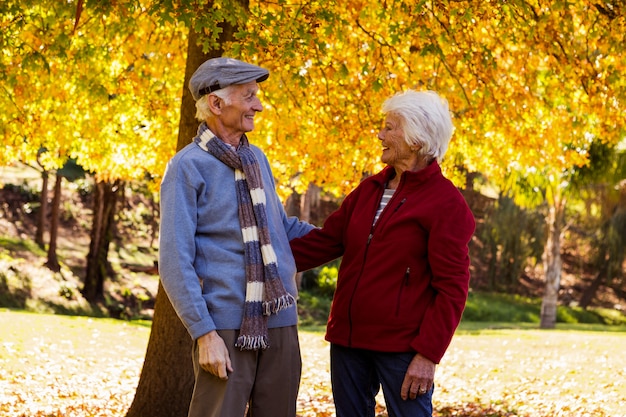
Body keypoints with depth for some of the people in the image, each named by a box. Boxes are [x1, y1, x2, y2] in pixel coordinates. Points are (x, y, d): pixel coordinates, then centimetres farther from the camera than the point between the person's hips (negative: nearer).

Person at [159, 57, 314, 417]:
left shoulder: (257, 158, 13)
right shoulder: (188, 167, -6)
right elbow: (175, 261, -10)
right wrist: (204, 333, -16)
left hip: (280, 321, 6)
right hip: (226, 326, -6)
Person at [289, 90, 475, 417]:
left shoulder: (446, 203, -10)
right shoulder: (370, 189, 12)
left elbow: (452, 288, -13)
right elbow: (327, 240, 13)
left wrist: (428, 354, -17)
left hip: (401, 348, -7)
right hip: (348, 340, 7)